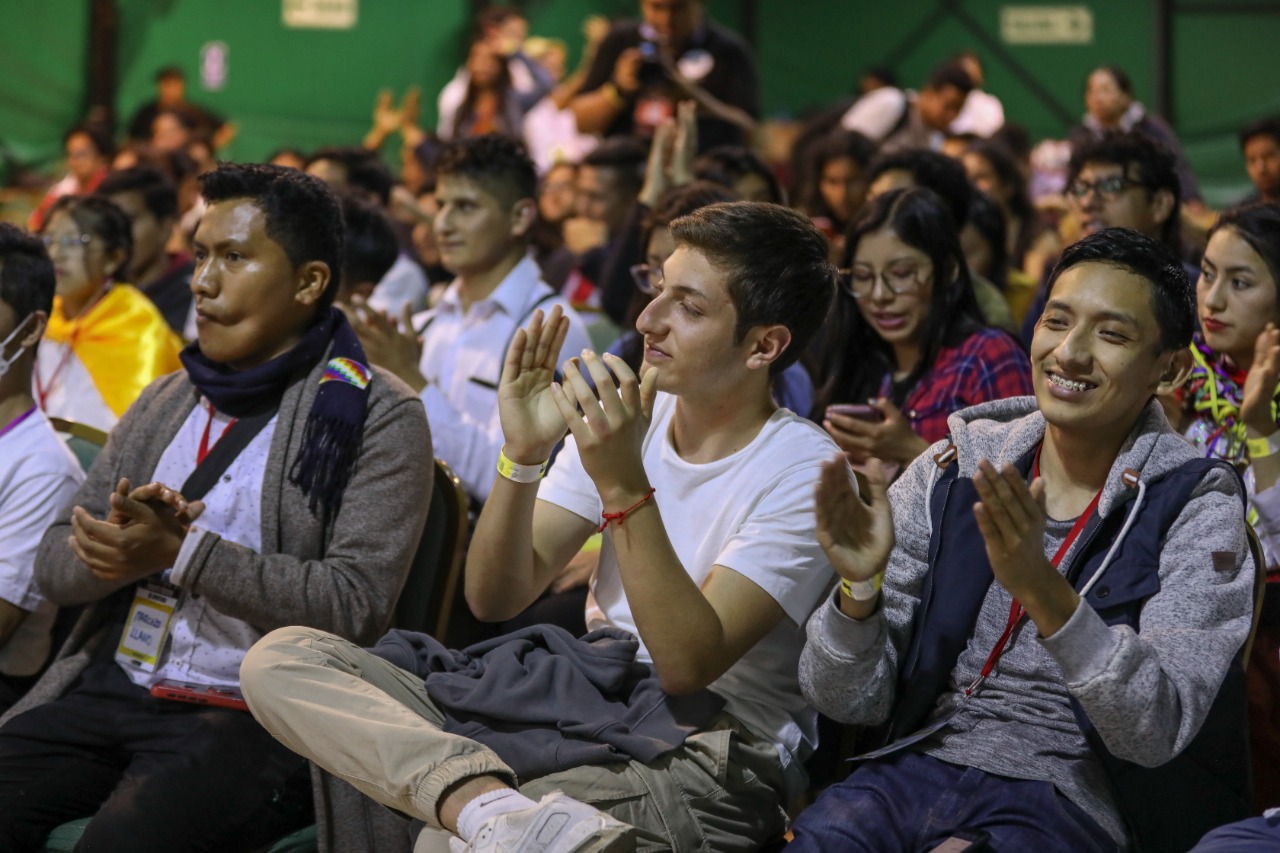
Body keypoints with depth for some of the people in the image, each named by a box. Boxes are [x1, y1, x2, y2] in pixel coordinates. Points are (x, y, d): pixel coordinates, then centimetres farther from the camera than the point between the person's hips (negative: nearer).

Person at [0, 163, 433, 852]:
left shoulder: (379, 418, 0)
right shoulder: (165, 401, 20)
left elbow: (355, 605, -12)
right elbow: (57, 564, 18)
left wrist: (181, 552, -14)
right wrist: (124, 548, -7)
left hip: (253, 715, -6)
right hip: (111, 687, 6)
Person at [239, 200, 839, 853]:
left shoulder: (803, 471, -7)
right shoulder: (627, 415, 11)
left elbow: (687, 665, -19)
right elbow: (493, 598, 4)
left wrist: (623, 487, -25)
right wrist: (523, 456, -12)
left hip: (703, 756, -8)